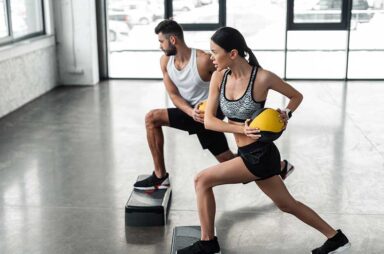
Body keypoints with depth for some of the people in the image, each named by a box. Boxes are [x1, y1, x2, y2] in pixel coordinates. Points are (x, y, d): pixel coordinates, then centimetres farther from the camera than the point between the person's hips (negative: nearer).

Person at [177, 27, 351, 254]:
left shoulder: (263, 78, -17)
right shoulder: (219, 77, -2)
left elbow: (297, 96, 1)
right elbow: (209, 121, -6)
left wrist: (286, 115, -18)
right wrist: (241, 129, -19)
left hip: (261, 155, -7)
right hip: (251, 155, 7)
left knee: (202, 180, -8)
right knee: (286, 204, 21)